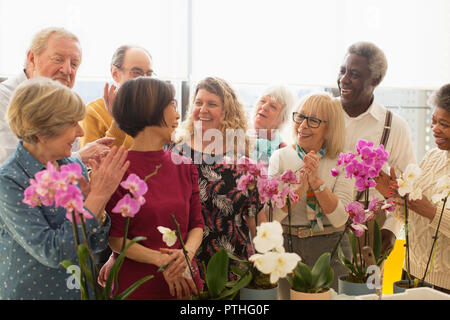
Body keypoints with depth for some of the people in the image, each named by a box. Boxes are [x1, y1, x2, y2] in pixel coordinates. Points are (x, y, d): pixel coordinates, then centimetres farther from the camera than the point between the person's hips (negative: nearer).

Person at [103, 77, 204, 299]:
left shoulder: (185, 167, 6)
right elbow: (114, 238, -11)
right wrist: (161, 260, -19)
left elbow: (197, 224, 6)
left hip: (185, 280, 5)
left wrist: (187, 252, -13)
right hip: (135, 285, -5)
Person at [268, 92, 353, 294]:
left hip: (330, 249, 0)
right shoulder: (280, 157, 0)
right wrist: (300, 187, -24)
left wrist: (317, 182, -22)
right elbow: (272, 215, -10)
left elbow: (340, 218, -11)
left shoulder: (340, 162, 0)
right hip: (286, 246, 0)